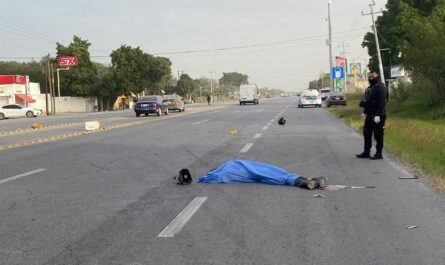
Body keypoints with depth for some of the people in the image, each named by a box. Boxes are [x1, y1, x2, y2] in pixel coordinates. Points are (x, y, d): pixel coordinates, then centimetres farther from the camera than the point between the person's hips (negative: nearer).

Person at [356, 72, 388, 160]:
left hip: (377, 116, -9)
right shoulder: (369, 88, 16)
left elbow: (382, 102, -21)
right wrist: (365, 112, 18)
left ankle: (379, 153, 6)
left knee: (378, 135, -2)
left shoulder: (381, 88, -14)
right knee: (367, 134, 14)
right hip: (369, 115, 10)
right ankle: (366, 152, 22)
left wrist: (378, 115, -26)